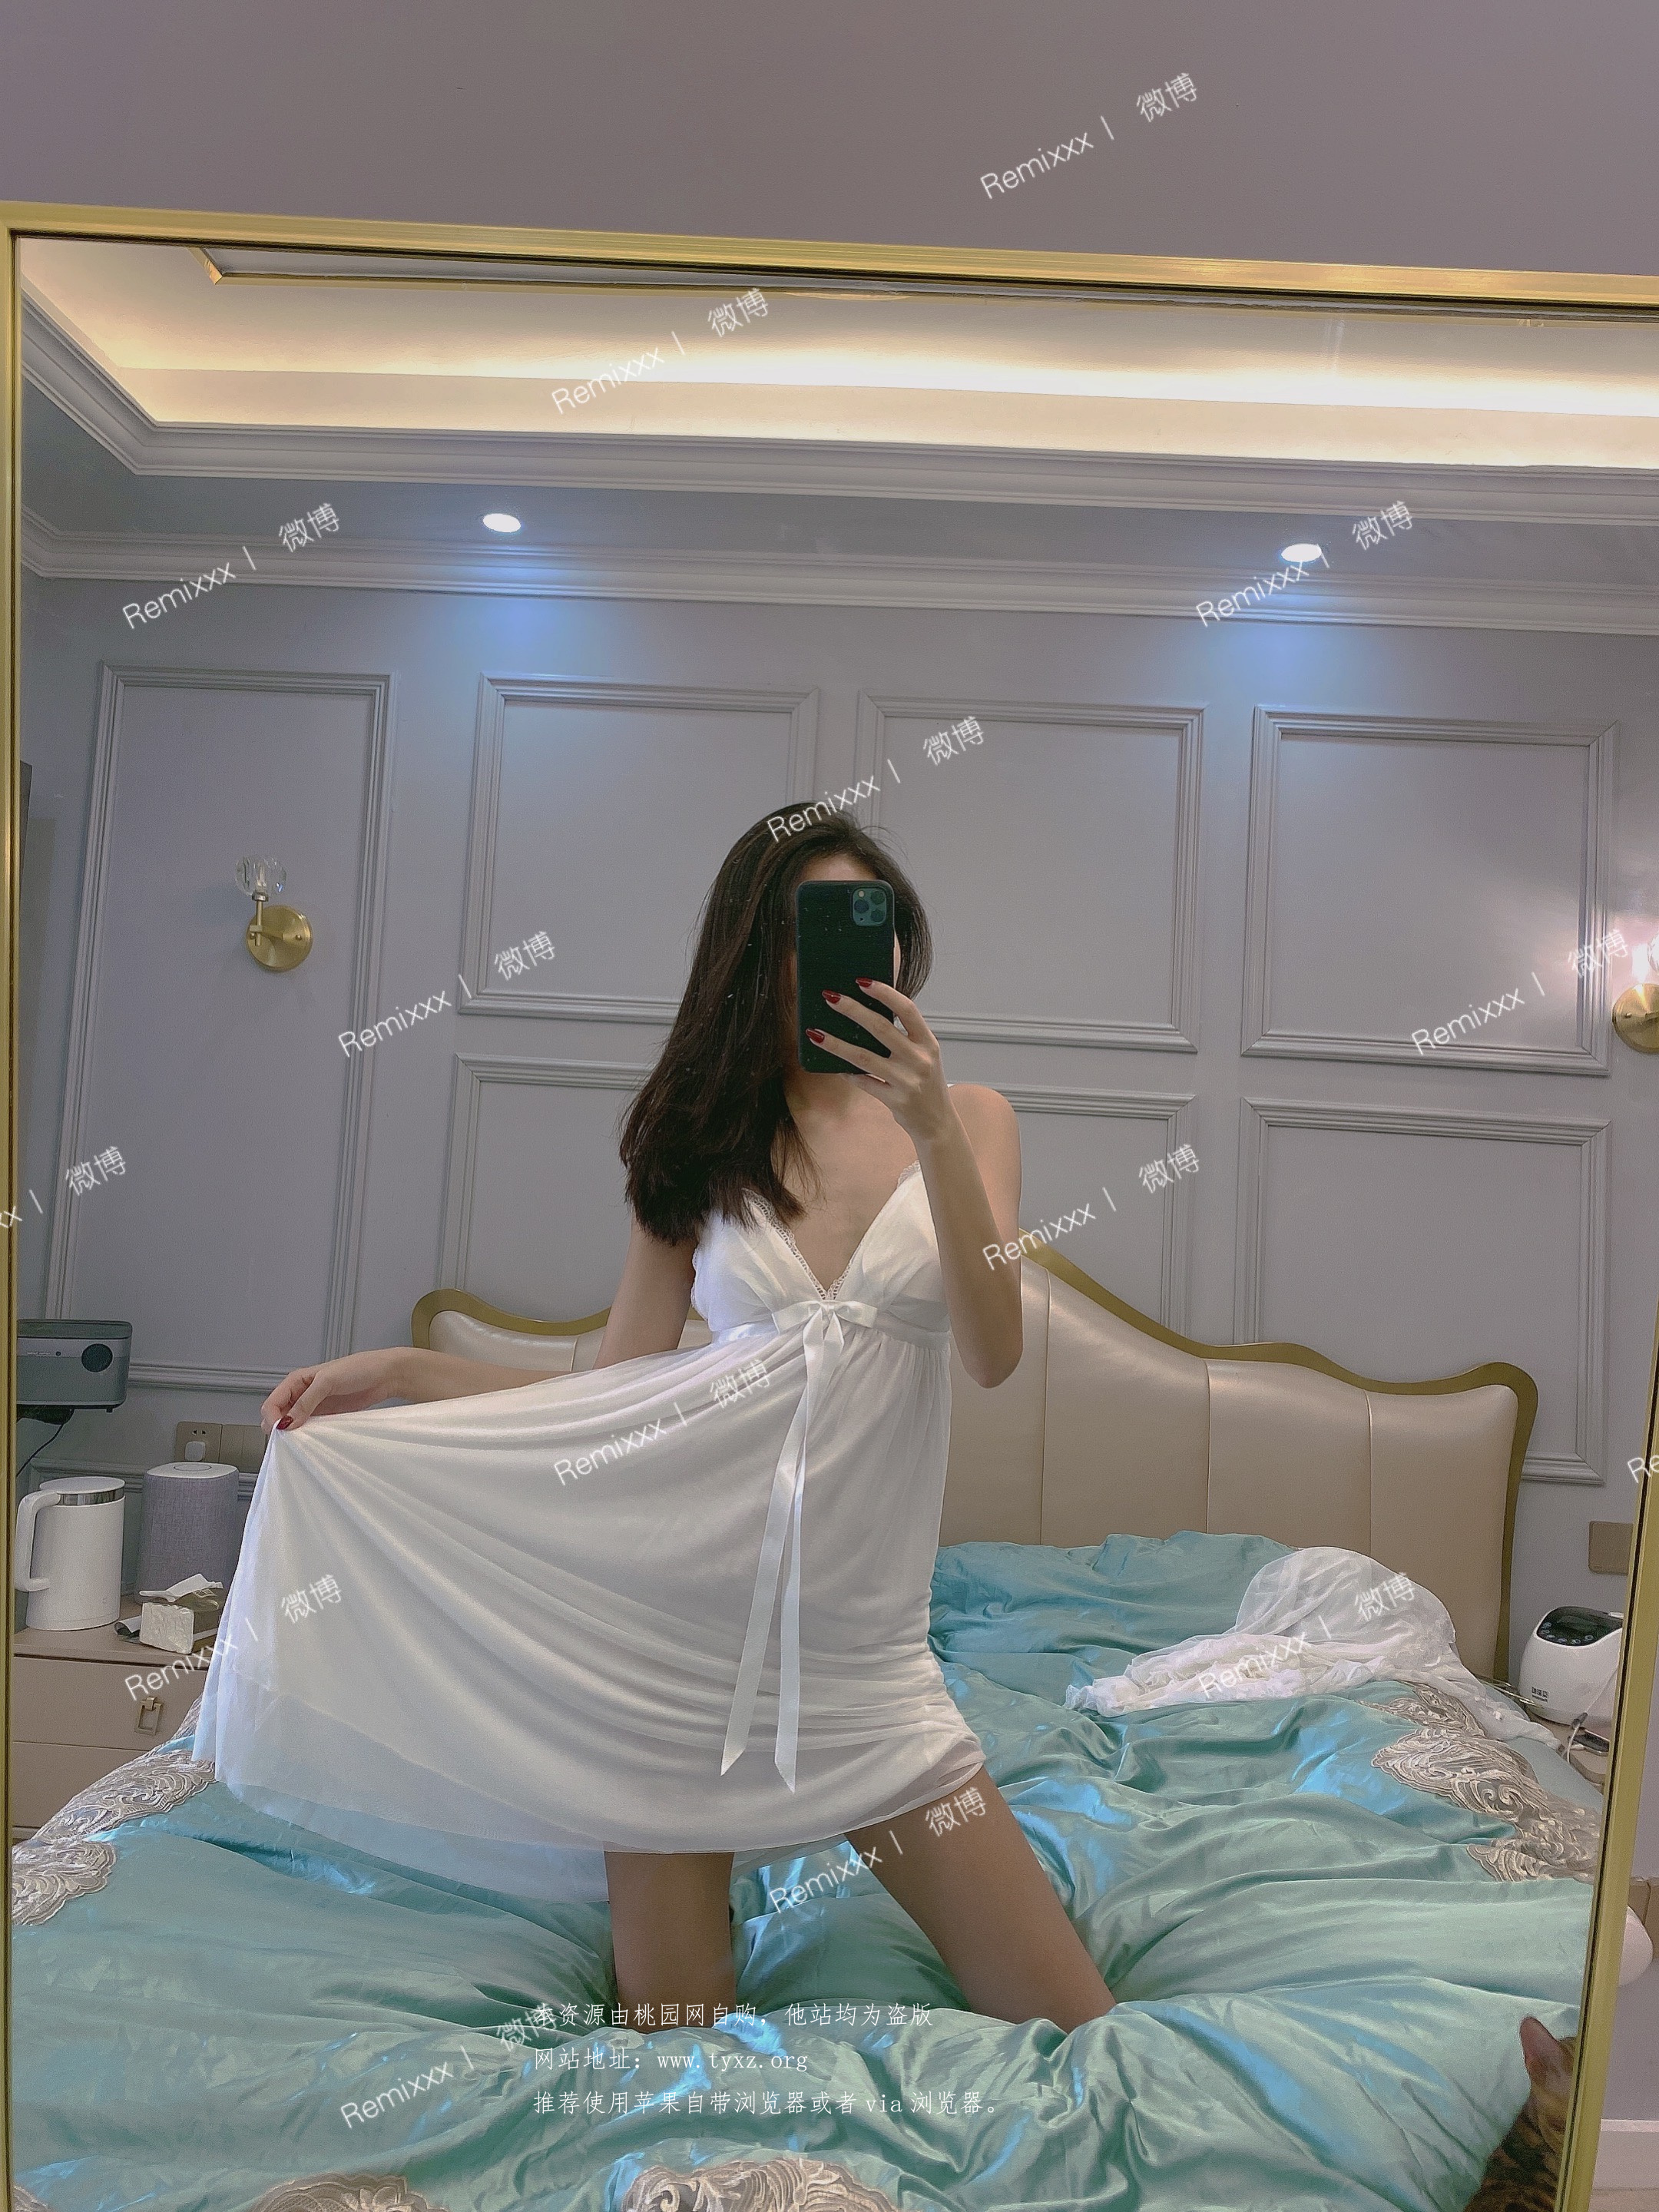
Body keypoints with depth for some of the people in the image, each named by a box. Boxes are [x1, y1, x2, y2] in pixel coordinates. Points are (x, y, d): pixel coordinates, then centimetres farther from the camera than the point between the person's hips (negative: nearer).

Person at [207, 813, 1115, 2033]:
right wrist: (400, 1372, -2)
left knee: (1075, 2042, 4)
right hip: (680, 1609, 1)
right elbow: (611, 1393, 7)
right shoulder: (702, 1138, 7)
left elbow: (993, 1352, -11)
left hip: (861, 1645, 0)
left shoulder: (968, 1118, 3)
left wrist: (934, 1131, -20)